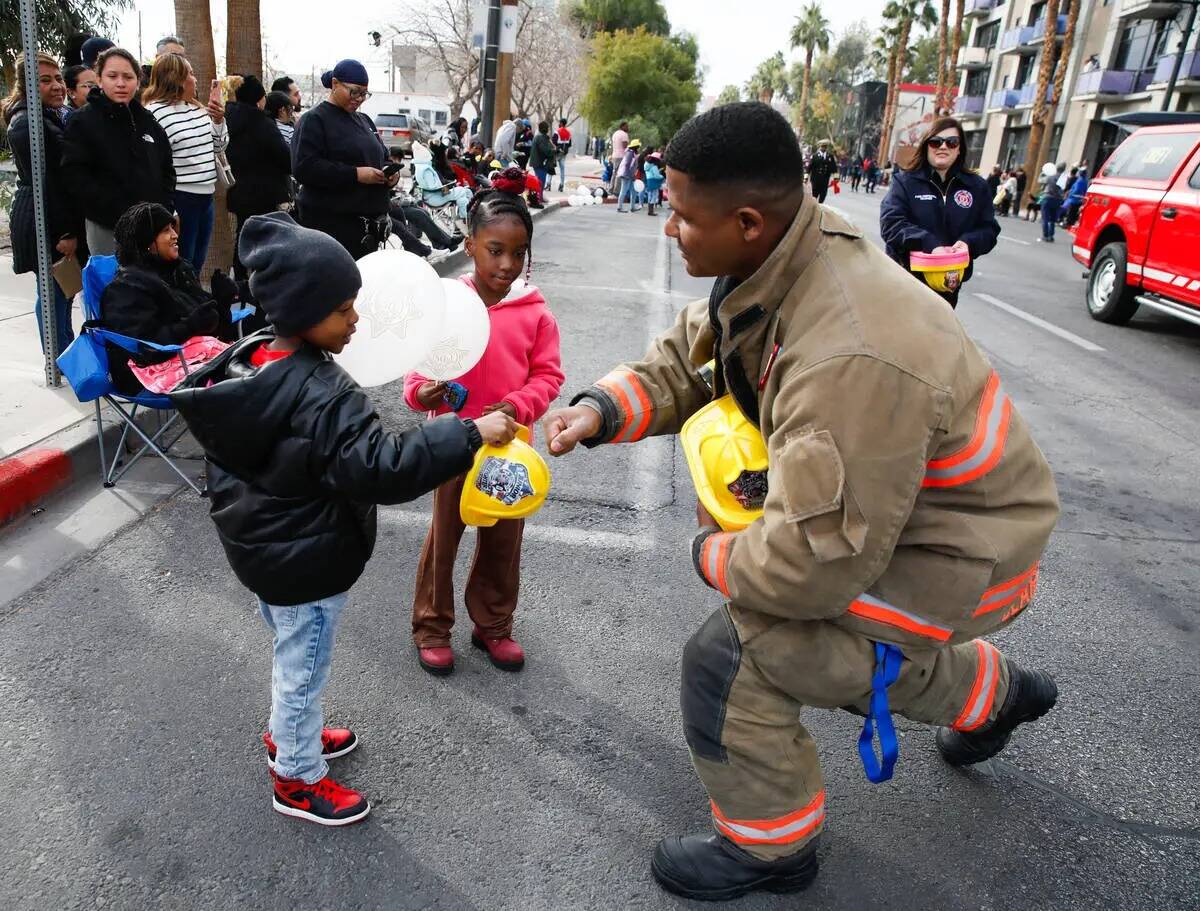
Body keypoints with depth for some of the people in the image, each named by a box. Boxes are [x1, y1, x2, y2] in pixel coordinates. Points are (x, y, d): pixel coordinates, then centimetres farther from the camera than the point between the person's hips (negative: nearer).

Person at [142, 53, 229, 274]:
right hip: (179, 199, -8)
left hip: (205, 196, 8)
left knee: (196, 267, 17)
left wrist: (218, 120, 4)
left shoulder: (197, 108, 12)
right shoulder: (156, 112, -12)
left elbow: (218, 147, 22)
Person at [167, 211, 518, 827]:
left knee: (290, 656, 29)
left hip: (259, 547, 9)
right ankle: (297, 781, 34)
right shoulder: (323, 396, -32)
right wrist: (470, 434, -37)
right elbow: (382, 468, -38)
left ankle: (287, 735, 52)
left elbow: (230, 457, 10)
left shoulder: (242, 364, -3)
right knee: (303, 669, 12)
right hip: (306, 564, -9)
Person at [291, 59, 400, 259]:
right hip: (331, 224, -7)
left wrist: (392, 173, 2)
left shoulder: (363, 120, 19)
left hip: (369, 222, 8)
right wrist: (355, 174, -21)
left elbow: (382, 157, 27)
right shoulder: (314, 120, -4)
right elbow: (304, 167, -16)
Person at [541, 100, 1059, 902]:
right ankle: (996, 692, 58)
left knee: (730, 664, -12)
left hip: (953, 553, -9)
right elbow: (688, 358, 2)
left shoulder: (850, 360, -40)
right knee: (842, 645, 30)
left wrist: (713, 554, -15)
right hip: (878, 506, 9)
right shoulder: (779, 257, -11)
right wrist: (603, 408, -15)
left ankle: (770, 850, 18)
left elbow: (816, 562, -35)